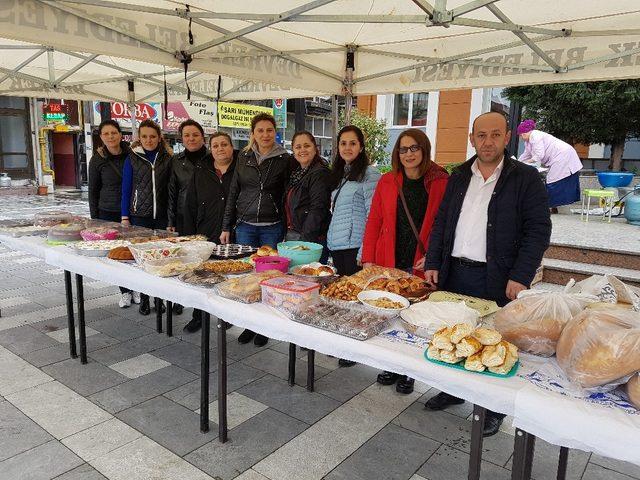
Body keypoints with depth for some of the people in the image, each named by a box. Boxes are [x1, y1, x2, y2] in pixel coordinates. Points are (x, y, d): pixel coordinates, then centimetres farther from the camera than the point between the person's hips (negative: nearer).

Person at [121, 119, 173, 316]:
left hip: (162, 217, 1)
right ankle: (144, 298, 16)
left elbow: (172, 189, 7)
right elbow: (126, 189, 5)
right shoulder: (132, 159, 3)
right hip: (139, 216, 0)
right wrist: (125, 217, 0)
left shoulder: (167, 158, 5)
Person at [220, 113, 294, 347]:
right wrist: (226, 227, 7)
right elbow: (233, 193, 10)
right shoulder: (244, 157, 7)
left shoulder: (285, 160, -1)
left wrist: (288, 229, -6)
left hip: (273, 227, -2)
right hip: (245, 226, 3)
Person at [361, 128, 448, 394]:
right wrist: (368, 260, 1)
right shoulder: (387, 182, 5)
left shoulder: (440, 182, -3)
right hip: (389, 262, 3)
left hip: (421, 265, -2)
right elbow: (373, 222, 5)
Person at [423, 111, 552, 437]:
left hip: (498, 279, -4)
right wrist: (433, 263, 4)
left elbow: (538, 231, -8)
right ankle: (453, 389, 35)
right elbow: (441, 223, 13)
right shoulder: (458, 177, 11)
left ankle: (495, 408, 26)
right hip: (455, 273, 5)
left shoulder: (525, 178, -4)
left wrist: (521, 277, -15)